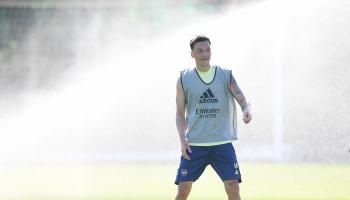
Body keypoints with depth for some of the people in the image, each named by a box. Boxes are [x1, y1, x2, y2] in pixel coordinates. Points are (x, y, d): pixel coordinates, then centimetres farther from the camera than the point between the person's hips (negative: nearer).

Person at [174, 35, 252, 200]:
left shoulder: (225, 75, 5)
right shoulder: (184, 79, 6)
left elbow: (241, 99, 0)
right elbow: (180, 113, 8)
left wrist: (246, 110, -25)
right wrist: (183, 139, -5)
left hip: (222, 143, 0)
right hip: (194, 145, 0)